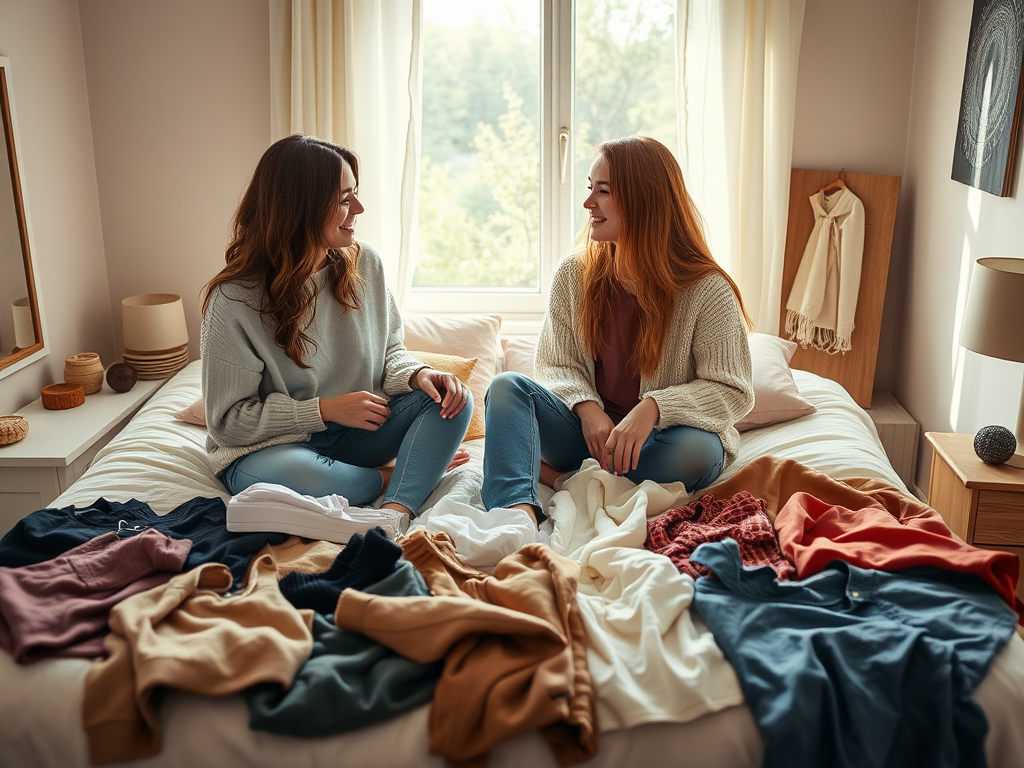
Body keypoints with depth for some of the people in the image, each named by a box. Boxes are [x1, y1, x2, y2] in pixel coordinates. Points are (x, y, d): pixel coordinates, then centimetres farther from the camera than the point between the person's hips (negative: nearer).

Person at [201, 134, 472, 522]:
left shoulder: (363, 264, -3)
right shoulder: (234, 301, -17)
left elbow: (389, 351, 8)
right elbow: (229, 420, -13)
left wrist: (417, 374, -16)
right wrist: (324, 410, -19)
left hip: (353, 430, 5)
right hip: (268, 447, -5)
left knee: (451, 400, -17)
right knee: (294, 476, -40)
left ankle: (397, 512, -35)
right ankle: (391, 477, -10)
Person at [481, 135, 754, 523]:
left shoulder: (707, 290, -11)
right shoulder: (572, 275, 1)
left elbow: (732, 392, -11)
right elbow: (557, 366, 4)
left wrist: (653, 407, -27)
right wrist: (588, 408, -18)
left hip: (659, 438, -2)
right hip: (588, 429, 3)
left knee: (695, 449, -36)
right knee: (507, 386, -19)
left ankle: (559, 477, -19)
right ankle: (518, 512, -43)